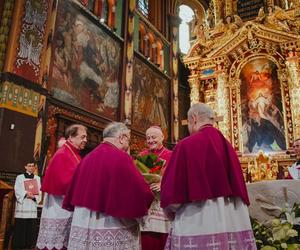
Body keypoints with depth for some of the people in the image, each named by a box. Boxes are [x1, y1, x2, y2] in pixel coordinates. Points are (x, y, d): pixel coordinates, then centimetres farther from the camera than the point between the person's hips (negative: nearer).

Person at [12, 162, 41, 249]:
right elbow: (17, 191, -5)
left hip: (32, 206, 2)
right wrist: (26, 193, -20)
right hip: (22, 206, -2)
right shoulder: (19, 177, 5)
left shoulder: (37, 178, 13)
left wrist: (34, 196, -12)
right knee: (20, 227, -4)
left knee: (31, 227, 1)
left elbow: (39, 192, 7)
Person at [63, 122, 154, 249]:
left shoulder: (87, 158, 5)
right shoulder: (121, 158, -15)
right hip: (113, 232, -7)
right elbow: (142, 192, -17)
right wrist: (147, 194, 4)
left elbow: (74, 193, 13)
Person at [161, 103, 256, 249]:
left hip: (198, 224, -6)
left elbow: (172, 198, -11)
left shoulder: (186, 145, -10)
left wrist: (170, 208, 8)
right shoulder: (227, 145, 8)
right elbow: (239, 188, 14)